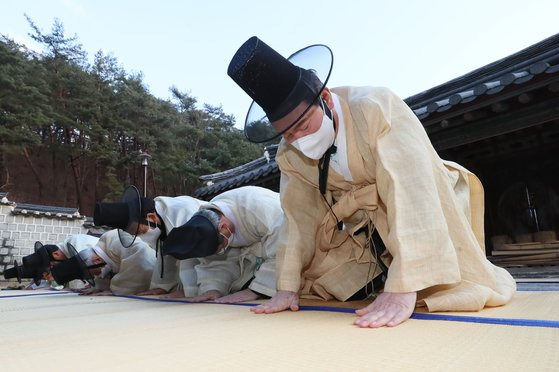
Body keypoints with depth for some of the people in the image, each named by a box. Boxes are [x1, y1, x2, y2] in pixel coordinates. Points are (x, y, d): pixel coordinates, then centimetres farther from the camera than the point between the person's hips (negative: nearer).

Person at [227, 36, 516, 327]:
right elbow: (299, 219, -7)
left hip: (425, 219, -4)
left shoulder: (376, 107, -29)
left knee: (467, 292, -17)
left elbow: (414, 195, -37)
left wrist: (403, 288, -41)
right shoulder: (288, 157, -12)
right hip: (364, 232, 5)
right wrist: (288, 286, -11)